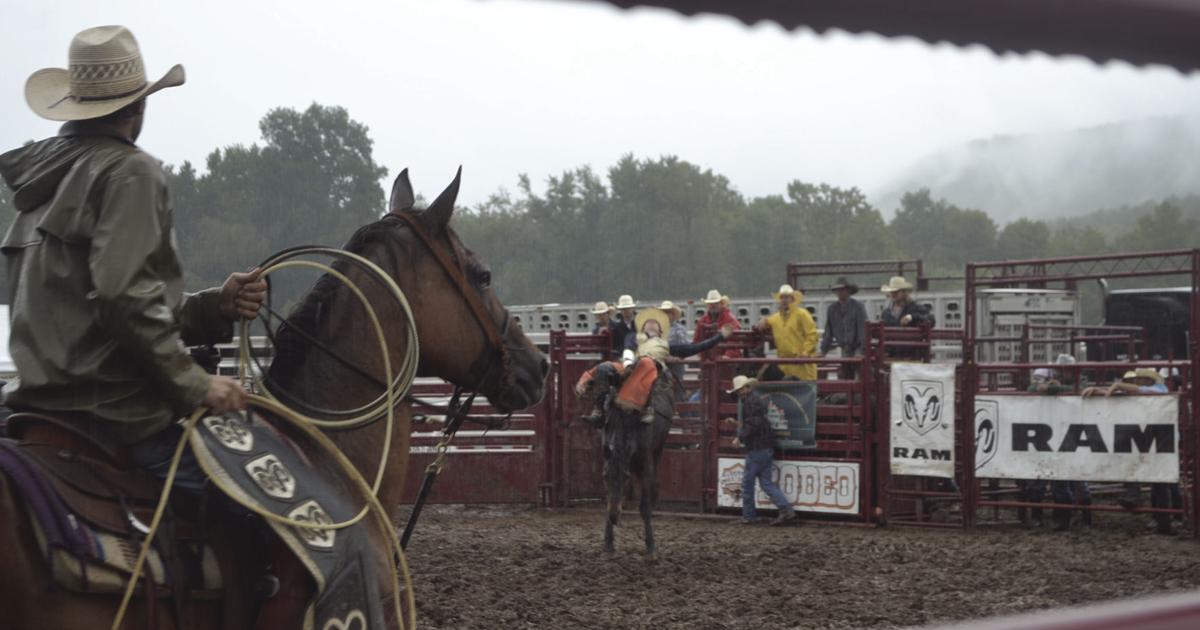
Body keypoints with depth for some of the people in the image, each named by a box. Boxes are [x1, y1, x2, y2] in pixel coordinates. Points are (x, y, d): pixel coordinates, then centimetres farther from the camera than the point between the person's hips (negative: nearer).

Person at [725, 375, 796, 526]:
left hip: (757, 449, -10)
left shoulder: (751, 401, -14)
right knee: (766, 482, 8)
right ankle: (786, 509, -3)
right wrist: (736, 423, 23)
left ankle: (749, 516, 8)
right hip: (767, 448, 10)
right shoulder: (758, 399, 18)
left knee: (747, 483, 2)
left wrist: (740, 438, -15)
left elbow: (753, 425, -23)